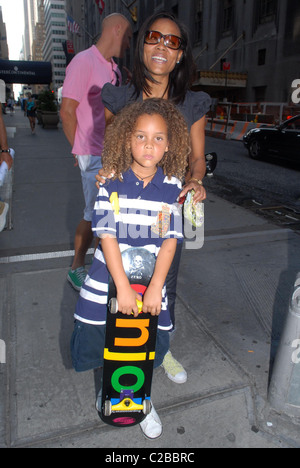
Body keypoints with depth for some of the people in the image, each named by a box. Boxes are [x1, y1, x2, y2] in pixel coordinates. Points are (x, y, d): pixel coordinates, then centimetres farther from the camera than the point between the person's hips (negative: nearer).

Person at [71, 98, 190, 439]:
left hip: (151, 281, 1)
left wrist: (155, 287, -16)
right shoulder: (112, 183, -11)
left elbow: (170, 241, -9)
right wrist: (122, 287, -18)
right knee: (97, 341, 12)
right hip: (108, 278, 0)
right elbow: (107, 236, -14)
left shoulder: (171, 187, -7)